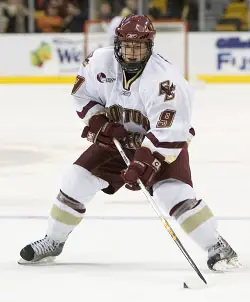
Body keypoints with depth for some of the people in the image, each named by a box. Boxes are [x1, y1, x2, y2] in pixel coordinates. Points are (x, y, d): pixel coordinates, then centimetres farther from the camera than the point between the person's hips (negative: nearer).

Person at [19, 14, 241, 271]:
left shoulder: (164, 79, -31)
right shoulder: (100, 61, -15)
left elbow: (168, 134, -33)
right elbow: (82, 93, 3)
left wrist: (143, 165, -38)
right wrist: (99, 121, -12)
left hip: (163, 144, -5)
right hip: (116, 138, 5)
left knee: (174, 194, -26)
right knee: (76, 181, -1)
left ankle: (218, 248, -16)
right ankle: (53, 242, 19)